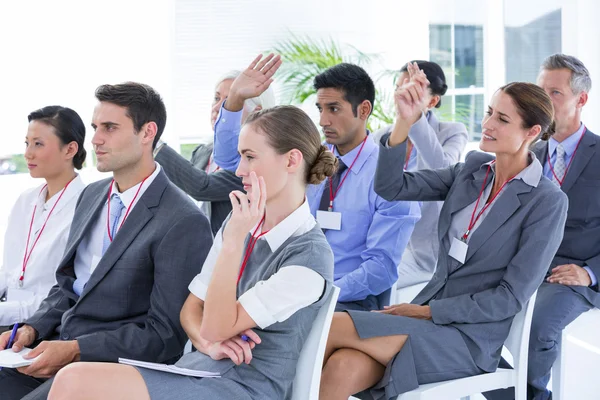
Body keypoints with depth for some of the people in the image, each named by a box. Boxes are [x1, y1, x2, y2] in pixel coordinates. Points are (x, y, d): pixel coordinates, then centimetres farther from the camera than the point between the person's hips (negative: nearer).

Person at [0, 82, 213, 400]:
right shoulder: (91, 195, 13)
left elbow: (166, 333, -15)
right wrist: (32, 329, 0)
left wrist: (76, 350, -18)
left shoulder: (183, 223, -14)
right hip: (56, 344, 7)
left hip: (113, 363, -7)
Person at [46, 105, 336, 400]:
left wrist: (234, 241, -20)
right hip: (197, 366, 7)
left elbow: (216, 327, -14)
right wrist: (209, 344, -8)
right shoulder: (241, 221, 11)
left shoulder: (311, 255, -13)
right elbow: (191, 309, 13)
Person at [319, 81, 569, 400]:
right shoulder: (473, 169, 8)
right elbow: (391, 188, 0)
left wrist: (429, 311, -12)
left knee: (333, 326, -23)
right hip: (427, 314, 5)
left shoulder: (547, 202, -9)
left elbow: (512, 297, -11)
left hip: (470, 339, -5)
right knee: (342, 368, -27)